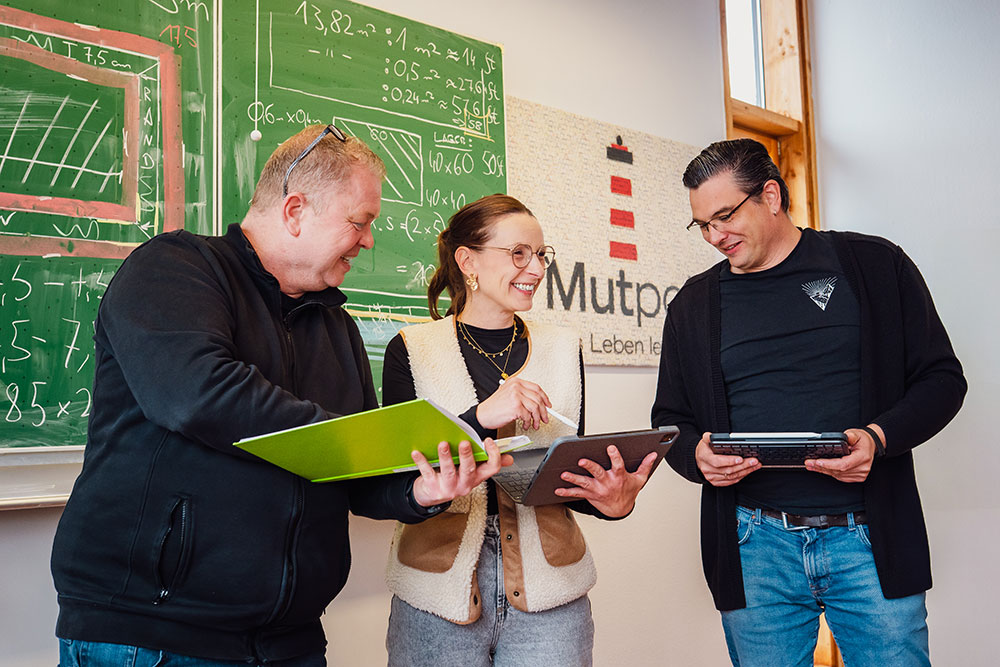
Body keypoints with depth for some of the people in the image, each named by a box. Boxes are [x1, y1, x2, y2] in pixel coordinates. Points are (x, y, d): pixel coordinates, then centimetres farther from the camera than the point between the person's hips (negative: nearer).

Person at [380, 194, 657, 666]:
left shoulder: (563, 349, 7)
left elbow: (574, 470, 10)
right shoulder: (411, 350, -1)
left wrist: (610, 500, -12)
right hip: (441, 590, -2)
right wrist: (481, 418, -23)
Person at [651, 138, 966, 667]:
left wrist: (878, 437, -14)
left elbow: (941, 377, 4)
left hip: (868, 541, -1)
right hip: (754, 546, 2)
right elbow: (670, 419, 14)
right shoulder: (693, 305, 9)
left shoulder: (875, 265, 3)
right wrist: (696, 455, -9)